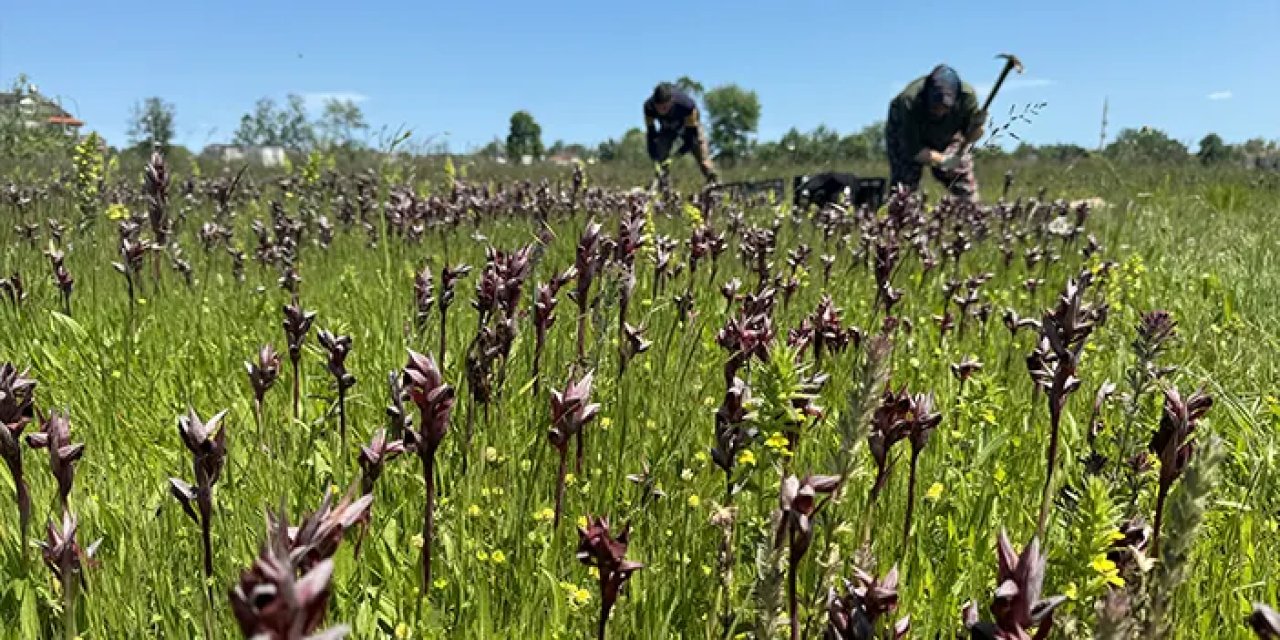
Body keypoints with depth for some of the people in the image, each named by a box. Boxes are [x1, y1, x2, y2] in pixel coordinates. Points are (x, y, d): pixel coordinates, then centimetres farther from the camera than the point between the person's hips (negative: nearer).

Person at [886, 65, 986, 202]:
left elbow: (970, 136, -18)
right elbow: (913, 150, -33)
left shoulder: (967, 95, -31)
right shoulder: (910, 102, -40)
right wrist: (943, 160, -45)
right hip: (905, 135, -3)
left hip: (946, 136, 3)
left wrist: (977, 126, -41)